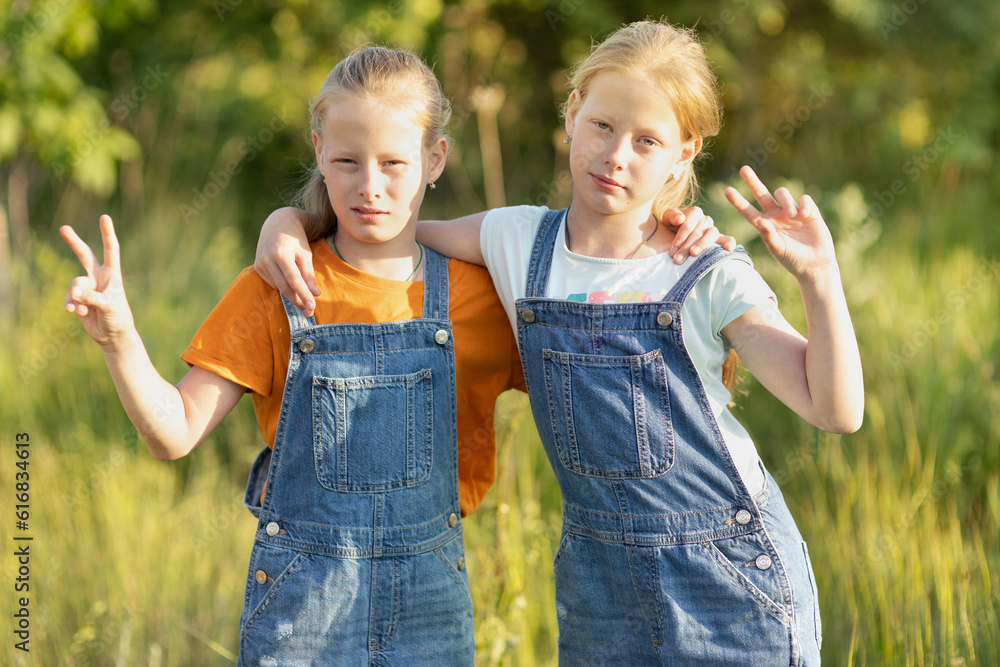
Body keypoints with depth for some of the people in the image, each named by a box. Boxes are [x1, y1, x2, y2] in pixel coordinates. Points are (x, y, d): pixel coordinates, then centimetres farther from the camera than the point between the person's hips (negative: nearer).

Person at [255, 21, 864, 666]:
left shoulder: (713, 278, -9)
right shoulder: (517, 242, -1)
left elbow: (837, 411, -13)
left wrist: (820, 275, -24)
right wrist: (285, 220, -5)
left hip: (732, 572, -2)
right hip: (599, 575, 3)